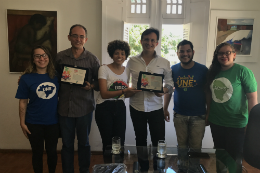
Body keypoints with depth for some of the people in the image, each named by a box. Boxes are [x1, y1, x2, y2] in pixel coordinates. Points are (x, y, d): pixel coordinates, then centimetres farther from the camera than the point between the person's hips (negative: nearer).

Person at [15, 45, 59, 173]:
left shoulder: (56, 76, -2)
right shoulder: (26, 78, -7)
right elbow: (23, 102, -3)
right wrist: (22, 123, -3)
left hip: (53, 121, 2)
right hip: (34, 124, -1)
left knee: (52, 151, 15)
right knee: (37, 153, 14)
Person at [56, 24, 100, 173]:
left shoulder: (92, 59, -1)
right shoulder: (60, 57, 3)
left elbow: (99, 81, 5)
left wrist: (91, 86, -16)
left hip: (84, 108, -1)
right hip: (65, 107, 1)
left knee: (83, 143, 13)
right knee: (67, 144, 13)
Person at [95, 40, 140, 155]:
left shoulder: (127, 71, 9)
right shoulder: (104, 69, -6)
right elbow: (104, 94, -16)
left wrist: (134, 91, -4)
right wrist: (123, 91, -25)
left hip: (120, 108, 4)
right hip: (104, 108, -4)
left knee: (120, 142, 3)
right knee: (108, 142, 0)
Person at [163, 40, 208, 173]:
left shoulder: (203, 70, -5)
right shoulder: (173, 70, 1)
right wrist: (165, 108, 2)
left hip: (198, 116, -1)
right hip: (179, 115, 2)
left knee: (195, 147, 7)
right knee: (182, 145, 14)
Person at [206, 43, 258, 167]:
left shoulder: (243, 71, -12)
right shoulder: (213, 72, 4)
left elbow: (252, 98, -12)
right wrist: (208, 113, 12)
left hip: (236, 125, -5)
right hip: (215, 123, 5)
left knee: (233, 158, 9)